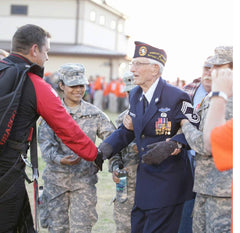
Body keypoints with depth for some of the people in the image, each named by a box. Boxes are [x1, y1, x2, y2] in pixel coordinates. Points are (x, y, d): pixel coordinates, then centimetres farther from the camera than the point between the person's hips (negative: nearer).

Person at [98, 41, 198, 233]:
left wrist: (169, 146, -26)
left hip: (168, 181, -8)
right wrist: (105, 149, -2)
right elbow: (127, 130, 15)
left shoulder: (176, 97, -14)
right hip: (144, 180, 8)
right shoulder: (135, 95, 10)